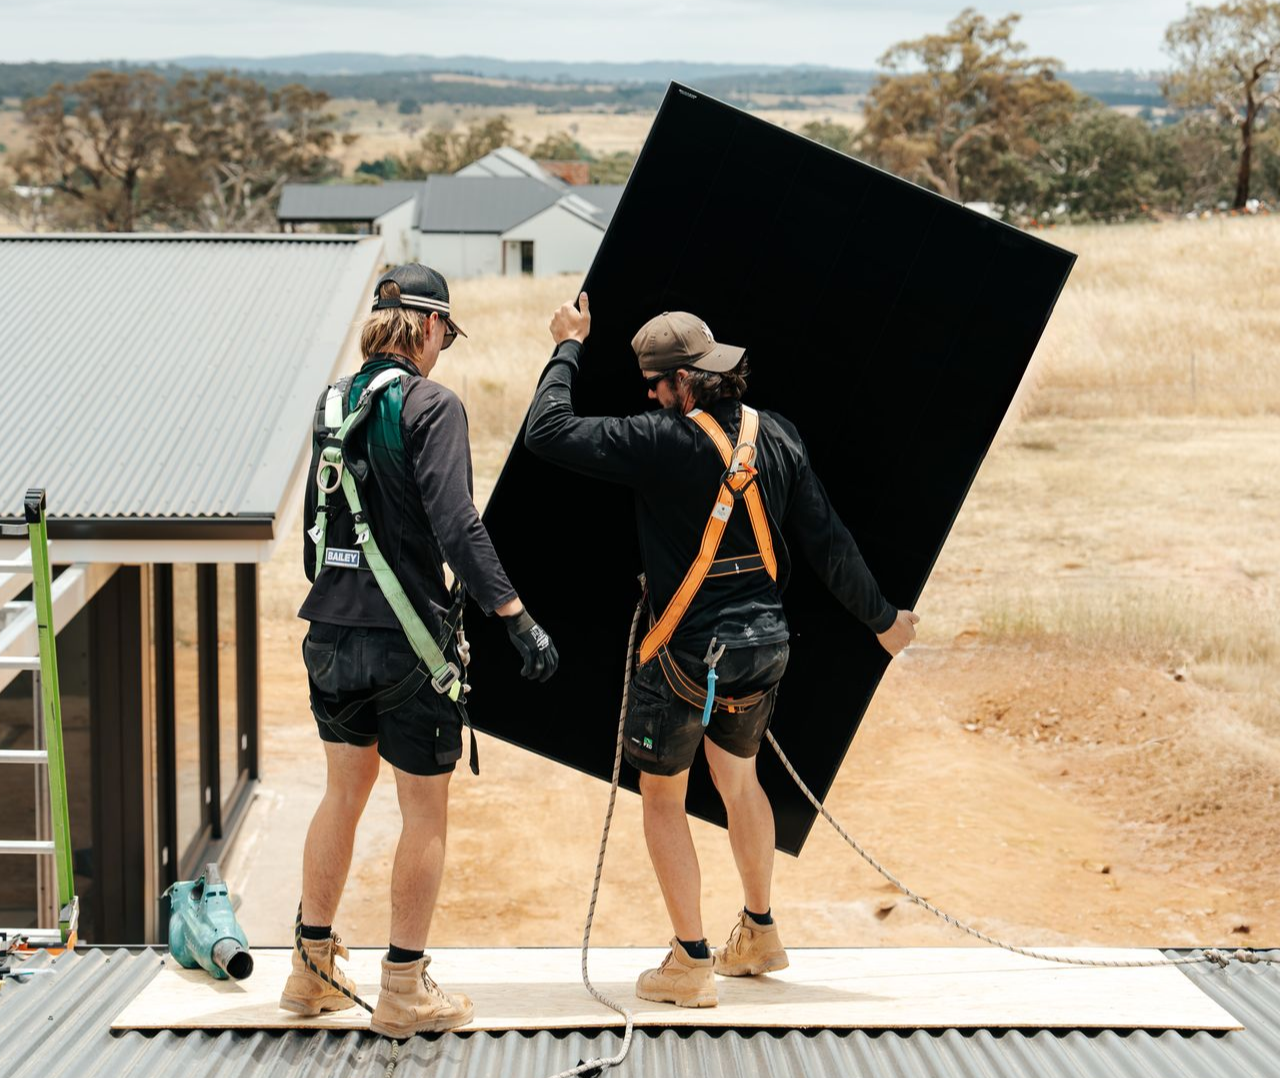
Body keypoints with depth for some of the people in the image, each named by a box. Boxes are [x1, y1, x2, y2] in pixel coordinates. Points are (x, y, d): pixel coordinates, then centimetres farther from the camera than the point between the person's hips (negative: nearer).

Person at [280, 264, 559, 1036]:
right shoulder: (431, 405, -12)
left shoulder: (334, 404, 9)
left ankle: (314, 972, 26)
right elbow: (456, 526, -22)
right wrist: (518, 618, -22)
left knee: (344, 796, 20)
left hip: (335, 637, 7)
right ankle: (406, 993, 10)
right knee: (426, 813, 4)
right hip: (408, 642, -7)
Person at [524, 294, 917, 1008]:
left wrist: (568, 348, -3)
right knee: (739, 777, 26)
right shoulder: (776, 436, 1)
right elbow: (828, 541, 5)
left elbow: (549, 432, -17)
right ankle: (759, 935, 37)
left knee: (662, 796, 9)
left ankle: (692, 964, 10)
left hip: (689, 653, -6)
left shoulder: (665, 441, -18)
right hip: (766, 645, 7)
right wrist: (882, 619, 16)